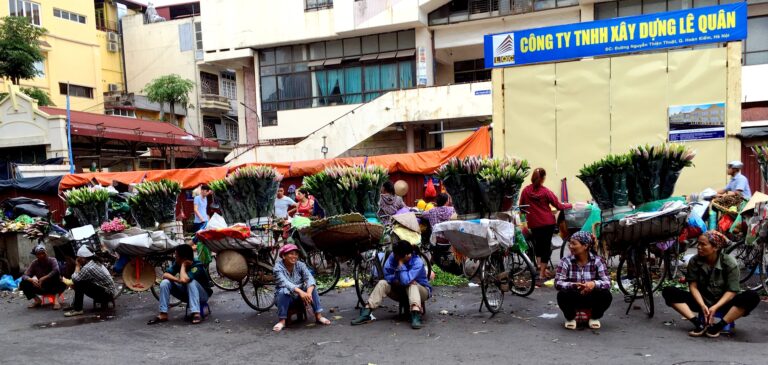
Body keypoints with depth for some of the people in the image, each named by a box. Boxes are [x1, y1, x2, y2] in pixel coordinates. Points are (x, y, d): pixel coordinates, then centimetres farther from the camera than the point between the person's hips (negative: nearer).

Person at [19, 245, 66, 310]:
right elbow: (24, 276, -12)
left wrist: (43, 279, -40)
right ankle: (37, 300, -1)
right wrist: (31, 279, -33)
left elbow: (56, 270, -36)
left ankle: (56, 299, -31)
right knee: (24, 283, -17)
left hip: (53, 287, -3)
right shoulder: (34, 264, -5)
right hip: (42, 288, 4)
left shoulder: (52, 260, -16)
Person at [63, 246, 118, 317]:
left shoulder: (88, 268, -20)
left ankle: (77, 309, -11)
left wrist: (78, 266, -3)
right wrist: (75, 284, 0)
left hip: (108, 294, -10)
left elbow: (74, 279, -16)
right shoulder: (95, 263, 10)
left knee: (79, 283, -16)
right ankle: (75, 304, 17)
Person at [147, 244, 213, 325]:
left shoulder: (197, 266, -28)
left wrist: (183, 265, -26)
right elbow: (165, 275, -16)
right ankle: (163, 315, -14)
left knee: (191, 282, -36)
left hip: (202, 295, -6)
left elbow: (183, 280, -42)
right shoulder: (178, 263, -9)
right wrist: (177, 280, -32)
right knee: (165, 283, -14)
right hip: (186, 294, 6)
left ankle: (196, 314, -38)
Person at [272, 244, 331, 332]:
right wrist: (300, 292, -48)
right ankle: (282, 321, -28)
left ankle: (318, 316, -23)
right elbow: (284, 282, -32)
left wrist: (309, 292, -44)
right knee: (284, 291, -34)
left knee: (312, 287, -22)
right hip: (285, 298, -3)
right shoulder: (278, 267, -16)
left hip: (300, 297, 3)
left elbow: (309, 278, -22)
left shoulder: (300, 265, -6)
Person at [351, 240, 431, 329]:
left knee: (411, 285, -37)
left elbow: (406, 281, -39)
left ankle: (416, 315, -57)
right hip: (401, 290, 4)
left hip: (421, 290, -4)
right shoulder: (393, 256, -15)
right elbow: (387, 276, -17)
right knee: (382, 283, -19)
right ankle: (366, 313, -26)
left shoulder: (417, 262, -29)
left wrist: (400, 263, -36)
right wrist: (398, 281, -30)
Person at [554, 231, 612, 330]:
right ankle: (570, 318, 0)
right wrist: (573, 285, -40)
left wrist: (594, 284, -41)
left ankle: (595, 318, 3)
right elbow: (557, 283, -20)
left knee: (606, 295, -28)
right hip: (573, 299, -1)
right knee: (562, 295, -32)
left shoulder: (598, 261, -9)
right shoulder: (566, 261, -11)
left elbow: (607, 283, -19)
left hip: (592, 299, 1)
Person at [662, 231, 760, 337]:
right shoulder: (694, 261, -8)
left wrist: (715, 307, -27)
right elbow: (693, 286, -9)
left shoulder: (730, 263, -13)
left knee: (752, 297, -31)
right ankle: (699, 323, -30)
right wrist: (702, 305, -25)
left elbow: (732, 291, -15)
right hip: (702, 301, 2)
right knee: (668, 291, -20)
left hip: (723, 302, -2)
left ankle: (718, 326, -30)